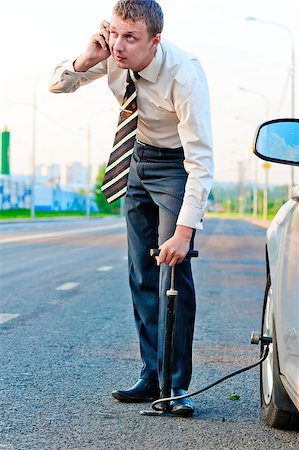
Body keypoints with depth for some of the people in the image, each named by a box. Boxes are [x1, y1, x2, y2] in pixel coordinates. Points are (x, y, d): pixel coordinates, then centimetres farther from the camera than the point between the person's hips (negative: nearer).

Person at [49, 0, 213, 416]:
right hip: (140, 159, 6)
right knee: (141, 274, 5)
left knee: (173, 269, -15)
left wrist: (185, 231, -39)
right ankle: (151, 377, 13)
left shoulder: (184, 75, -33)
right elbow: (57, 85, -3)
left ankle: (175, 385, -7)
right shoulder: (113, 56, -16)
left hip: (178, 164, -6)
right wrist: (87, 59, -24)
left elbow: (201, 161, -33)